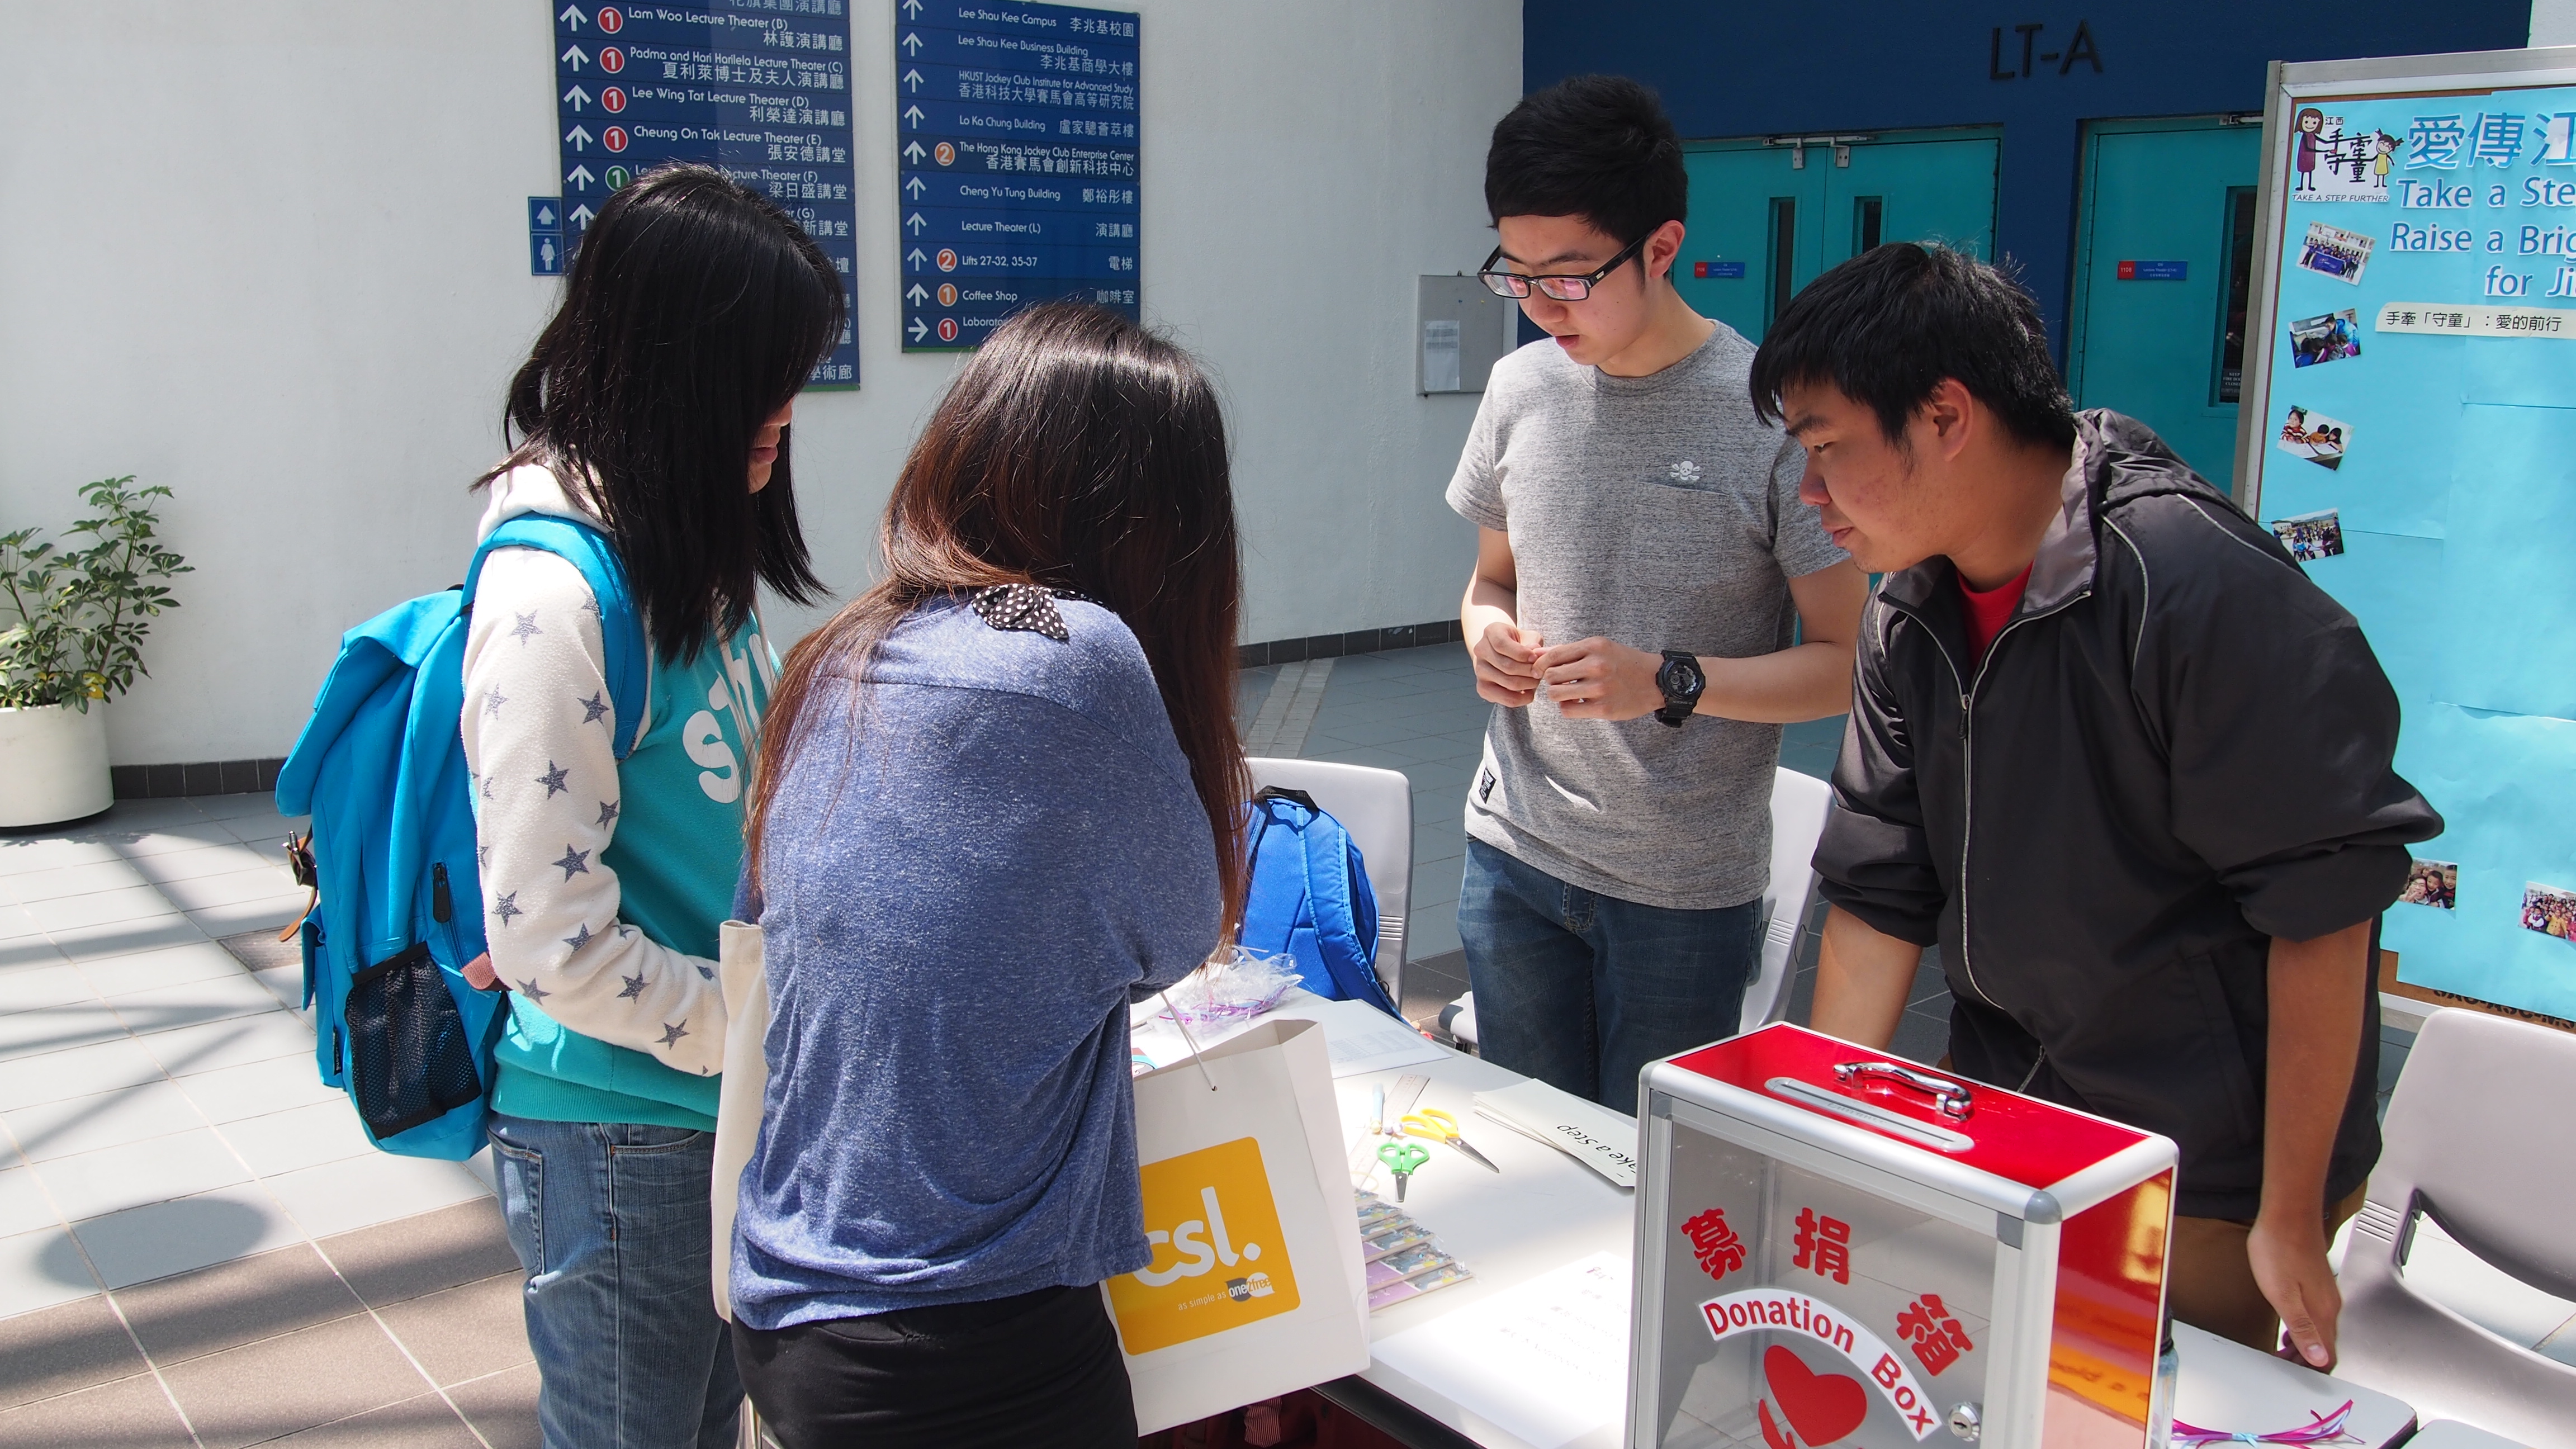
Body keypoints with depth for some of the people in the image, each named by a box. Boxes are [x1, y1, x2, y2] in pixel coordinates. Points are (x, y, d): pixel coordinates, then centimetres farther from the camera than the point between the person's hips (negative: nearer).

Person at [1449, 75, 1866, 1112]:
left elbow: (1848, 661, -9)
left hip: (1685, 889, -4)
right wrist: (1485, 627, -5)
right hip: (1514, 854, 4)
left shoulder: (1771, 411, -13)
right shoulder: (1521, 387, 3)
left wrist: (1670, 681, -22)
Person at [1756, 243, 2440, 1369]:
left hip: (2208, 1188, -6)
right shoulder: (1909, 613, 1)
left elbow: (2323, 907, -20)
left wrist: (2289, 1222, -17)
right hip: (1996, 1150, 7)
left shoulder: (2199, 585, -22)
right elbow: (1877, 894, 3)